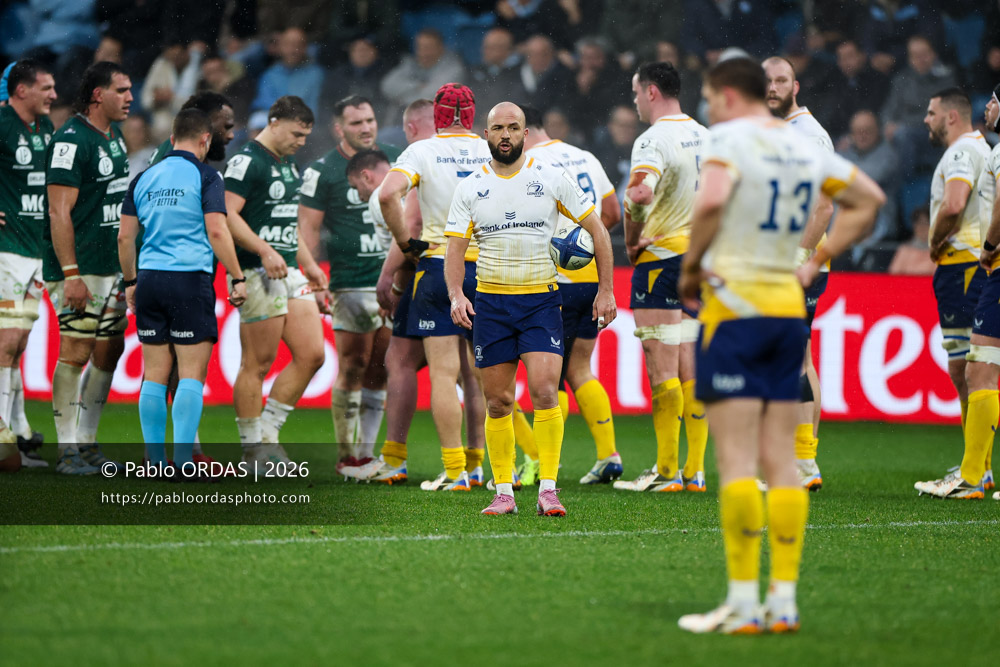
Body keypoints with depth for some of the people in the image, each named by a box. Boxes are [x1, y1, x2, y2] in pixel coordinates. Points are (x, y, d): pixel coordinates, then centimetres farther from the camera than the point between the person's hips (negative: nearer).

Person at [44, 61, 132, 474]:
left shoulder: (114, 135, 13)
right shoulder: (71, 141, -15)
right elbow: (59, 212, -18)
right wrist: (71, 274, -23)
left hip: (111, 266, 9)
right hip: (79, 269, -9)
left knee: (110, 350, 10)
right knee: (75, 352, -8)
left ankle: (86, 441, 18)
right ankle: (67, 450, -4)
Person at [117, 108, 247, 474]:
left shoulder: (143, 178, 12)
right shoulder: (205, 176, -3)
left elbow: (125, 237, 12)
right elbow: (216, 231, -11)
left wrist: (130, 283, 22)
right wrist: (238, 278, -6)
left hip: (150, 280, 5)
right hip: (191, 279, -5)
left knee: (154, 374, 8)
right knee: (191, 374, -3)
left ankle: (155, 462, 8)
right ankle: (184, 460, -9)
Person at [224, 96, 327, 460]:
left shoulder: (289, 166, 19)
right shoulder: (247, 161, -11)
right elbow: (227, 215, -20)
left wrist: (309, 264, 24)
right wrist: (265, 251, -26)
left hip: (289, 273, 9)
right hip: (258, 275, -9)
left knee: (312, 355, 3)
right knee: (257, 364, -4)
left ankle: (267, 431, 12)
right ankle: (253, 447, 3)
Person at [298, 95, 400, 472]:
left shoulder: (394, 160, 9)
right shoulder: (322, 171, -5)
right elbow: (307, 228, -4)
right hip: (352, 283, -5)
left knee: (380, 370, 6)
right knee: (352, 369, -5)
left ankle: (366, 452, 13)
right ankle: (347, 455, 2)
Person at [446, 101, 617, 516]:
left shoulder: (551, 179, 0)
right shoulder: (470, 188, 4)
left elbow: (596, 229, 6)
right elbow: (455, 249, 3)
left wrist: (605, 290, 2)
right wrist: (456, 295, -15)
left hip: (541, 299, -2)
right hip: (490, 302, 2)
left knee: (544, 391, -16)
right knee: (498, 403, 3)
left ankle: (548, 489, -12)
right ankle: (504, 492, 12)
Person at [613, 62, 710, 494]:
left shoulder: (654, 139, -13)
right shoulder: (705, 137, 12)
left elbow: (640, 194, -29)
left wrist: (631, 240, -14)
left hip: (661, 257, -8)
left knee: (662, 372, -5)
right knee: (690, 372, 9)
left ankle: (667, 472, -5)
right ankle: (695, 471, 8)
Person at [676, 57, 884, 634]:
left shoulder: (730, 138, -8)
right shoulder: (805, 147, 12)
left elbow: (712, 201, -27)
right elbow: (870, 199, 22)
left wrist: (690, 268, -12)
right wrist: (817, 263, 20)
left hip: (734, 306, -6)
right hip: (790, 307, 6)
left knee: (737, 461, -6)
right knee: (781, 461, 7)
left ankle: (744, 602, -7)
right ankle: (784, 601, 5)